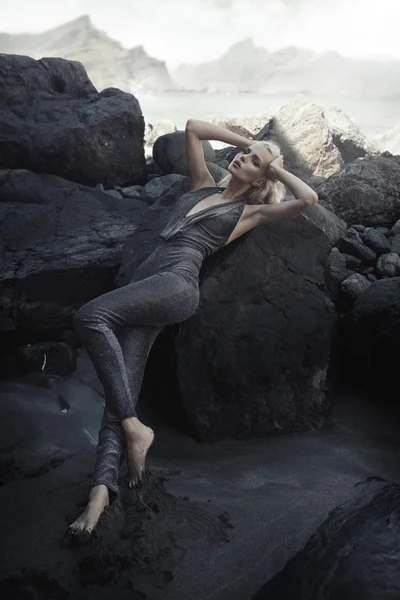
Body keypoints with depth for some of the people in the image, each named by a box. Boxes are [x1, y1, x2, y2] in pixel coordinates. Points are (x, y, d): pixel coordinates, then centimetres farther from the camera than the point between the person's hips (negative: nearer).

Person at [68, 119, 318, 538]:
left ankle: (134, 427, -25)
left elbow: (308, 198, 0)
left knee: (90, 317, -30)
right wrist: (248, 141, 34)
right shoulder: (203, 187, 28)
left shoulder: (251, 212, 14)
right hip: (146, 285, 6)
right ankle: (103, 485, -22)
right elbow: (192, 127, 34)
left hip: (178, 283, -6)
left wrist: (276, 168, 15)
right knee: (122, 387, -12)